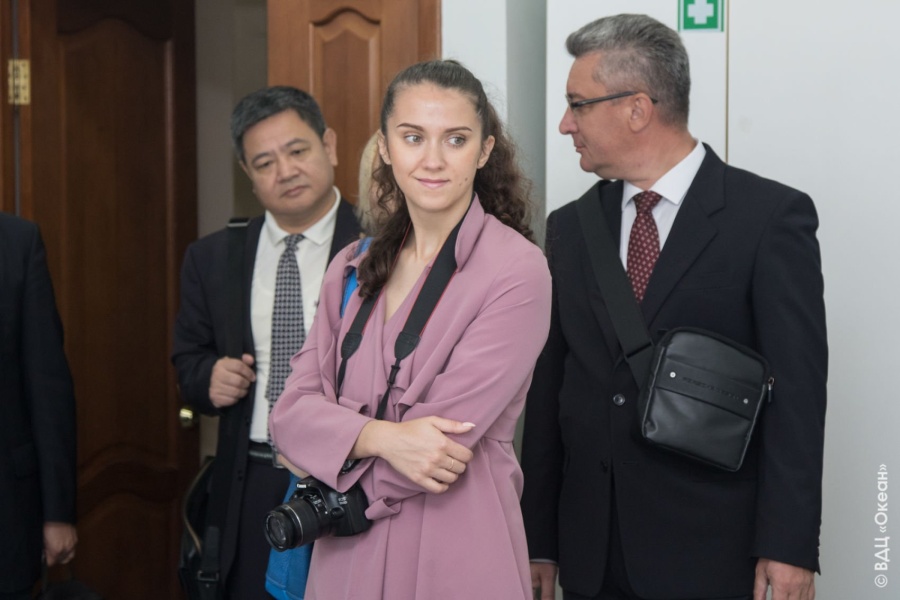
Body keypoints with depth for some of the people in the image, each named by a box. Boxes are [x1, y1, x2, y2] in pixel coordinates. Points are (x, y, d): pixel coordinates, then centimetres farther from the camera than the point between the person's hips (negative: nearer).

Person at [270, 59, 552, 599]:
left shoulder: (517, 271, -13)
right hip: (346, 557, 5)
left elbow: (446, 432, -16)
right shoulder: (353, 269, 5)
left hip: (457, 556, -5)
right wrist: (382, 437, -20)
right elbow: (292, 411, -2)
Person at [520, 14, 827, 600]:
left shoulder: (771, 215, -7)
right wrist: (540, 540, 5)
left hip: (707, 553, -4)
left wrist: (789, 549, -13)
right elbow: (549, 388, 8)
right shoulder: (569, 227, 7)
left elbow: (797, 391, -9)